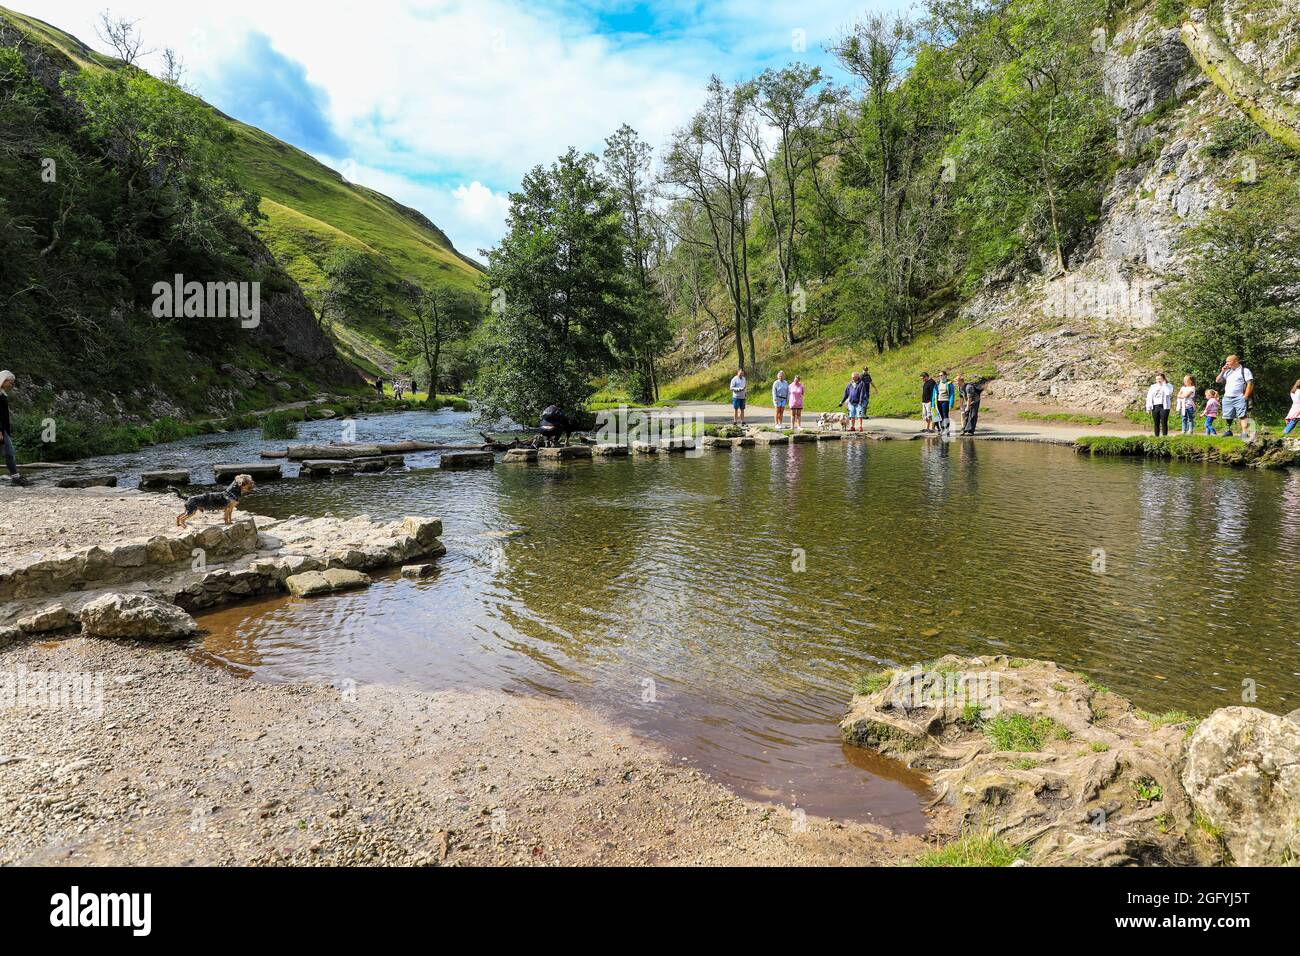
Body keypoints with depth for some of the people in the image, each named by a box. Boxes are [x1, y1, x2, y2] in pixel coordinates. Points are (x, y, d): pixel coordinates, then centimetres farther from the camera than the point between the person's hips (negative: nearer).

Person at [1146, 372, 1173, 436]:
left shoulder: (1168, 386, 6)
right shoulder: (1153, 387, 15)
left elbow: (1168, 393, -16)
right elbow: (1149, 397, 12)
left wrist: (1164, 384, -8)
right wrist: (1148, 408, 5)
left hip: (1164, 407, -3)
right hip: (1155, 407, 3)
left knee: (1164, 423, -6)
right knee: (1156, 424, 4)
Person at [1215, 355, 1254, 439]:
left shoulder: (1244, 371, 1)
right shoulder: (1227, 372, 20)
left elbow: (1250, 384, -5)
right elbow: (1218, 381, 18)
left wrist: (1245, 397, -13)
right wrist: (1222, 372, 5)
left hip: (1239, 398, -6)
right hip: (1227, 398, 6)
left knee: (1243, 416, -13)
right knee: (1228, 416, 7)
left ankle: (1245, 433, -19)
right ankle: (1229, 431, 19)